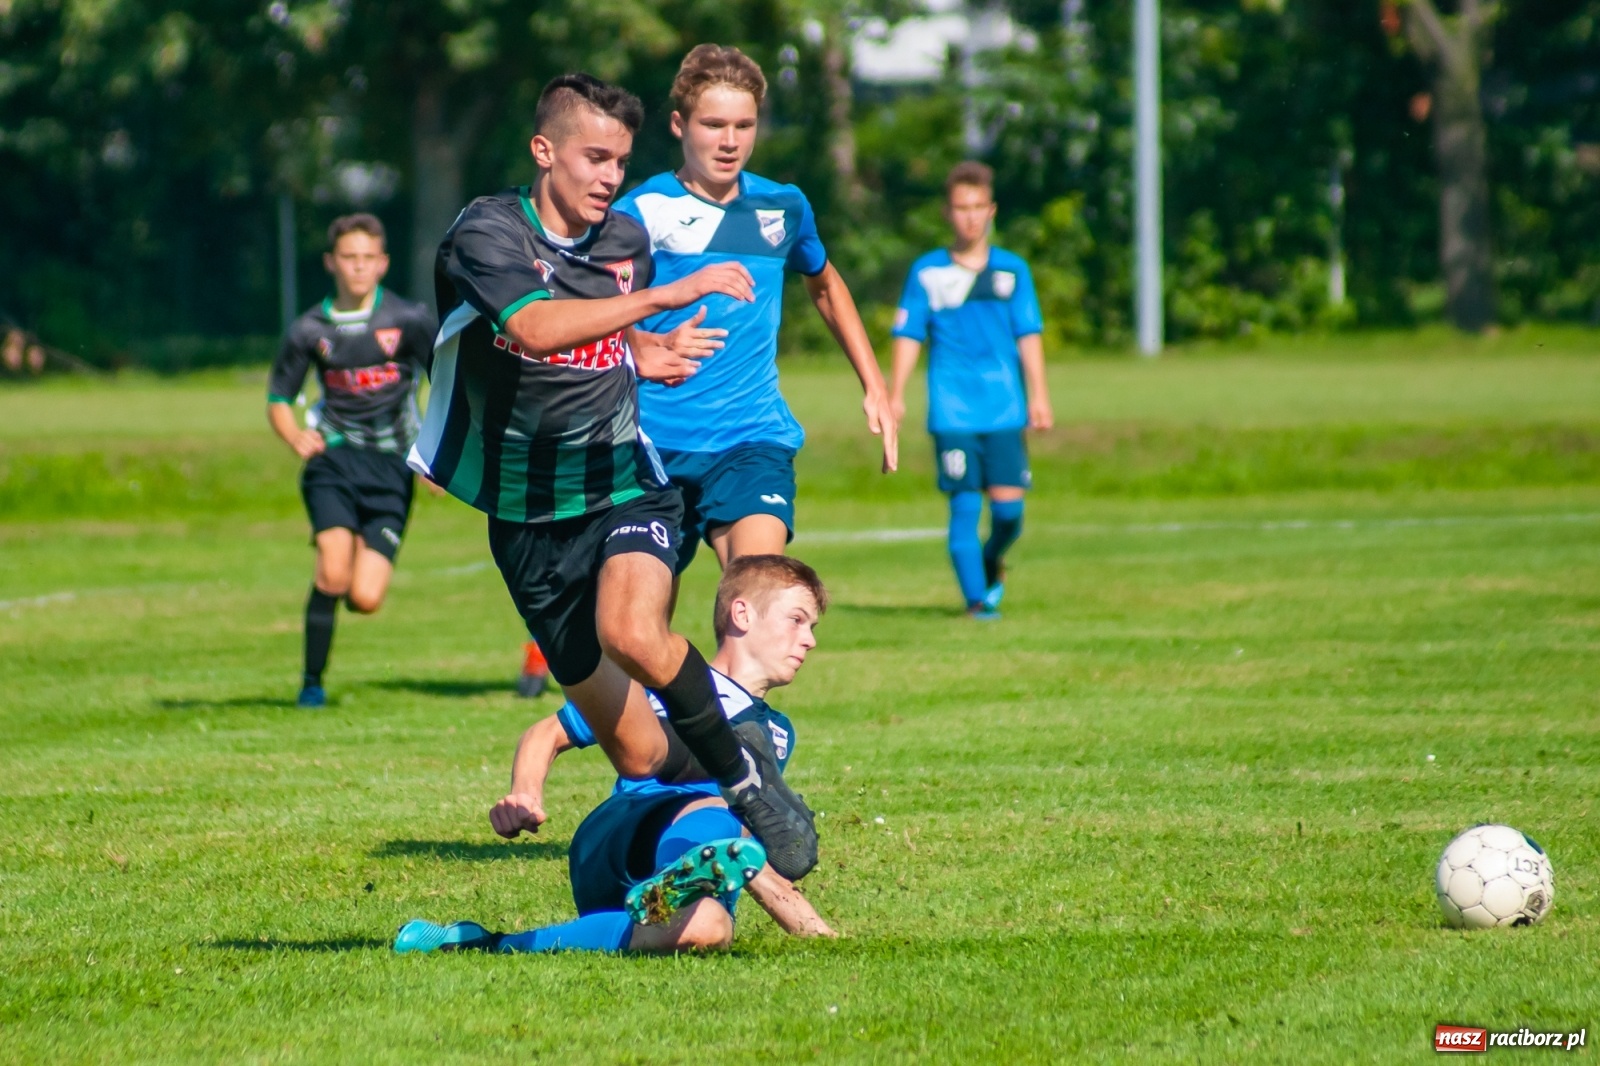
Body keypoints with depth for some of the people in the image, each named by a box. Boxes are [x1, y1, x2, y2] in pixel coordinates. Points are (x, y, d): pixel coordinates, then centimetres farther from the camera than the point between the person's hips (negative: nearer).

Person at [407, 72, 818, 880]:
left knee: (631, 633, -32)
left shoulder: (629, 241, 6)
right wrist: (667, 294, -36)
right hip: (528, 517, -1)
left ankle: (744, 775, -13)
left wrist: (657, 353, 3)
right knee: (638, 755, 0)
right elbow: (537, 328, -32)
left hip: (624, 486, 1)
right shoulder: (486, 232, -12)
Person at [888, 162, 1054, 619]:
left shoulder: (1012, 270, 9)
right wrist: (895, 394, -3)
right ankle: (975, 597, 1)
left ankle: (992, 563, 26)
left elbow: (1028, 335, 8)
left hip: (1005, 408, 1)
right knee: (964, 505, -7)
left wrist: (1038, 395, 2)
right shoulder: (927, 272, 5)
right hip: (952, 410, -1)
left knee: (1008, 505, -4)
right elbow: (909, 336, 5)